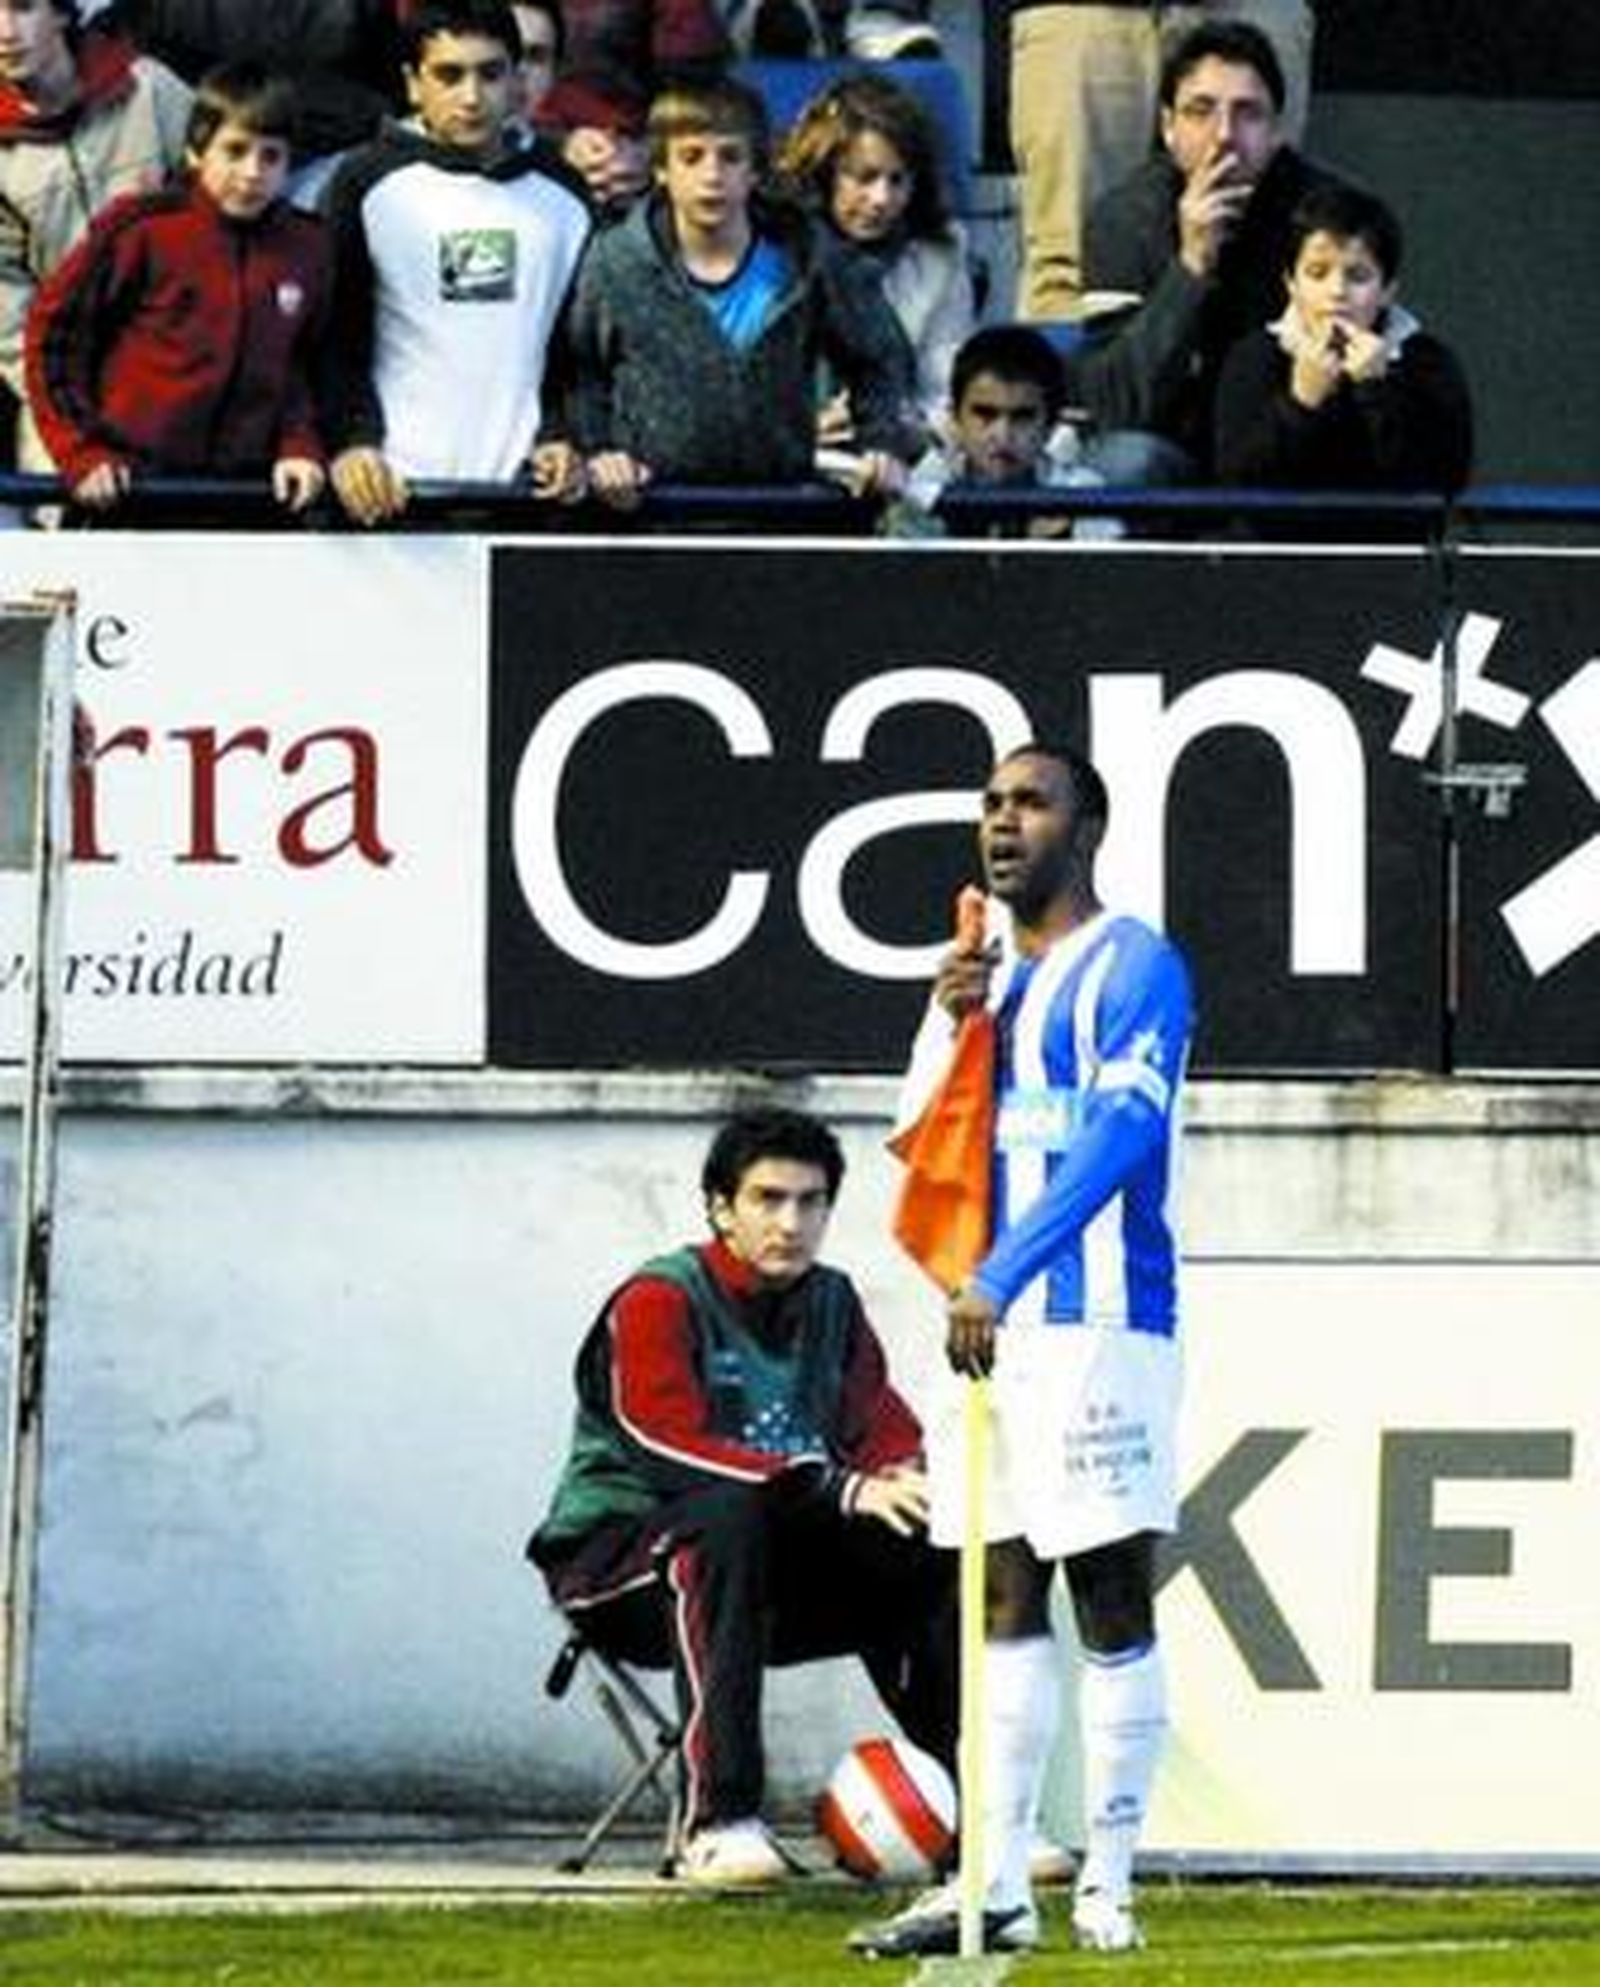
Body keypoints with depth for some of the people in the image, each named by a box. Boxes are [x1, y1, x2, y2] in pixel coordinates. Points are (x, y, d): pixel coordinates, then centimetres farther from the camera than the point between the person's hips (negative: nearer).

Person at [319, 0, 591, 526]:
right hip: (398, 485, -2)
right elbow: (335, 339, 0)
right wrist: (352, 442, -14)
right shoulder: (369, 184, 2)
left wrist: (558, 441, 2)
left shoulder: (562, 197, 12)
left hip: (524, 484, 3)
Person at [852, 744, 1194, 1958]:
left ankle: (1109, 1888, -4)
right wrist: (949, 1025, 0)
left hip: (1098, 1326, -7)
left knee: (1113, 1611, -5)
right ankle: (996, 1889, 5)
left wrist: (1000, 1280, -24)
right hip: (984, 1325, 7)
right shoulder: (987, 974, 19)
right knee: (1005, 1607, 5)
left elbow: (1115, 1139, -17)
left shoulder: (1134, 969, -5)